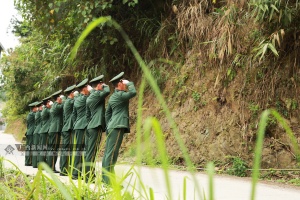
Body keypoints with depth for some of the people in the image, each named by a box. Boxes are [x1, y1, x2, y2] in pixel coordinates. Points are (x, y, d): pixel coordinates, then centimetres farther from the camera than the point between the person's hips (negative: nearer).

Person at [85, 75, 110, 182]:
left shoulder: (89, 97, 17)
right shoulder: (96, 94, -9)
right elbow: (107, 91, -21)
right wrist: (105, 85, -1)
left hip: (90, 127, 9)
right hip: (96, 127, -9)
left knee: (88, 152, 10)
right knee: (92, 152, -7)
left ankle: (88, 174, 16)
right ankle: (89, 176, -5)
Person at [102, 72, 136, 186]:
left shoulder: (112, 97, 18)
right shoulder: (119, 95, -10)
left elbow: (107, 113, 22)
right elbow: (133, 92, -19)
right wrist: (129, 83, -2)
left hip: (112, 127, 10)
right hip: (117, 127, -10)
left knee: (108, 153, 10)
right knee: (112, 154, -10)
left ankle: (105, 178, 15)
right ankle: (109, 180, -10)